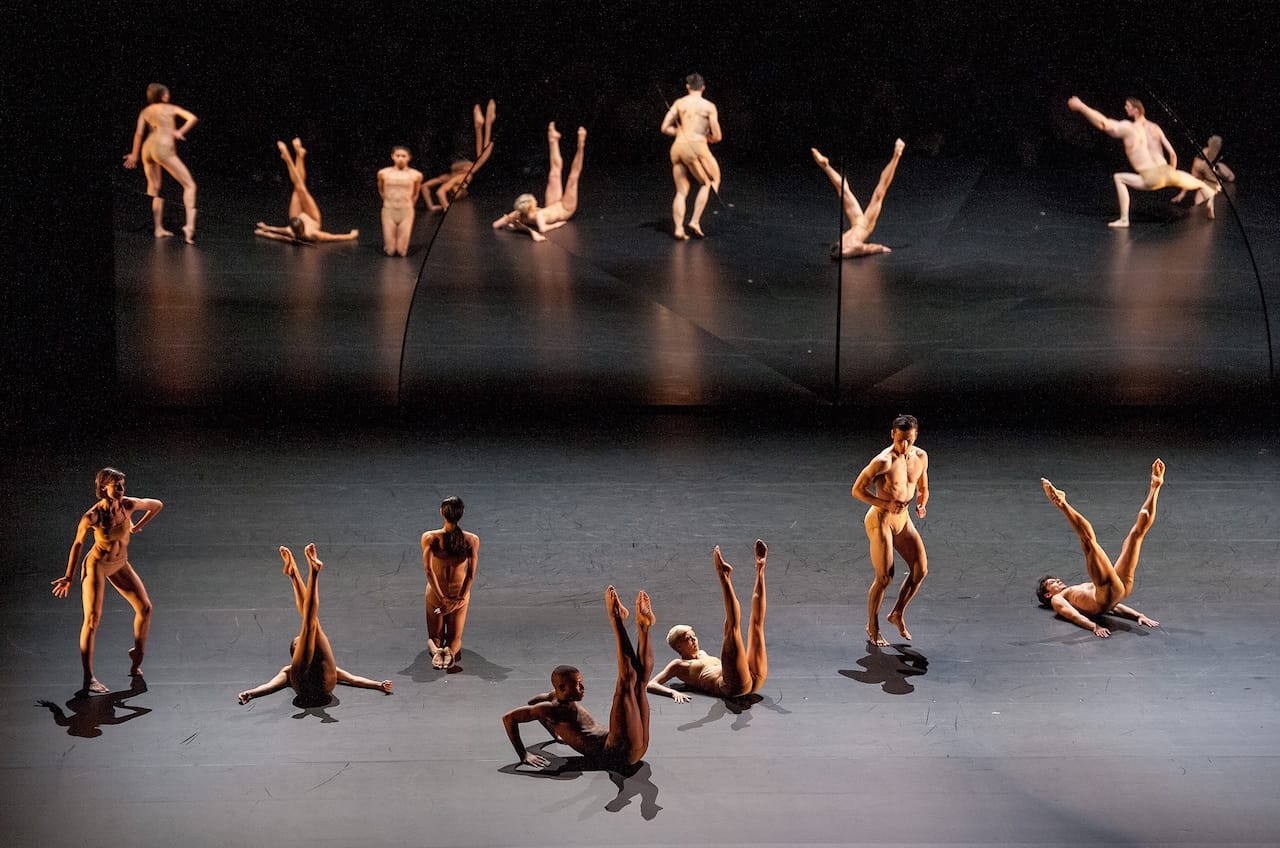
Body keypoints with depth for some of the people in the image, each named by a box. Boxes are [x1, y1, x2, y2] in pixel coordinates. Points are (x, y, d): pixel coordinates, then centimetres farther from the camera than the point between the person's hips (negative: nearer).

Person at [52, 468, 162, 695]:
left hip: (120, 565, 5)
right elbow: (78, 544, -10)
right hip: (96, 565, -5)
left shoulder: (129, 505, -16)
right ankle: (88, 679, -13)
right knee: (92, 619, -12)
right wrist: (69, 577, -4)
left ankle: (137, 654, 27)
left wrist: (137, 527, 14)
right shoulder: (91, 517, -25)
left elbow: (157, 505, 3)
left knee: (145, 608, 3)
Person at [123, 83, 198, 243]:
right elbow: (193, 118, 1)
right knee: (189, 185, -4)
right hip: (163, 147, -5)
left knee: (154, 189, 20)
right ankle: (189, 225, -23)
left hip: (147, 148, 5)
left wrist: (134, 155, 17)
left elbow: (139, 133, 10)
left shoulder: (145, 111, 19)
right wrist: (180, 132, 11)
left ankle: (159, 229, 18)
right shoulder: (171, 108, 11)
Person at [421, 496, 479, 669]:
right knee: (455, 638, 13)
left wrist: (441, 598, -17)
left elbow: (428, 570, -19)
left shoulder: (430, 538, -16)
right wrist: (460, 599, -10)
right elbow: (471, 574, -13)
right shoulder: (472, 540, -13)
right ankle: (451, 651, -24)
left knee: (434, 636, 15)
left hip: (435, 592, 0)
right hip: (460, 593, 0)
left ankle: (435, 649, -22)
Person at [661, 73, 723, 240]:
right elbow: (718, 137, 1)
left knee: (681, 192, 10)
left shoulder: (679, 103, 11)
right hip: (696, 148, -4)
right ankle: (695, 221, 5)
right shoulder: (709, 106, 2)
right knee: (706, 183, 17)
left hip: (677, 147, 4)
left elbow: (665, 128, 8)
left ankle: (678, 228, -3)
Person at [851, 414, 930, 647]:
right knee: (884, 577, -7)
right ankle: (872, 628, 12)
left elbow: (922, 489, 15)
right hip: (880, 521, -7)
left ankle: (897, 614, 18)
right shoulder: (883, 462, -21)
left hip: (903, 519, 7)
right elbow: (857, 490, -16)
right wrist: (887, 504, -24)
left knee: (920, 569, -1)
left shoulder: (921, 457, 0)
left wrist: (921, 504, -7)